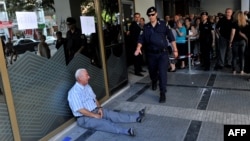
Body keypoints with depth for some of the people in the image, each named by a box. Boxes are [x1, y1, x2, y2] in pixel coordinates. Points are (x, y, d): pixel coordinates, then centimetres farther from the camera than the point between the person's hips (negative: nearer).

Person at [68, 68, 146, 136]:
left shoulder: (87, 86, 7)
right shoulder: (74, 92, -20)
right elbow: (80, 110, -22)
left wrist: (99, 108, -3)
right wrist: (94, 115, -18)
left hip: (95, 110, 8)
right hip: (84, 118, -8)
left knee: (112, 114, -10)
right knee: (103, 123, -29)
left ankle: (136, 117, -18)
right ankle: (126, 131, -48)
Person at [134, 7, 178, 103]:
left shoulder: (163, 24, -1)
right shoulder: (145, 27, 5)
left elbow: (171, 37, -2)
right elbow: (141, 39, -2)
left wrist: (175, 50, -6)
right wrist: (138, 48, -20)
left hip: (163, 53, -3)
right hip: (151, 54, 3)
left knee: (162, 73, -10)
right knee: (152, 71, 17)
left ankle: (162, 94, -2)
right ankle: (154, 82, 51)